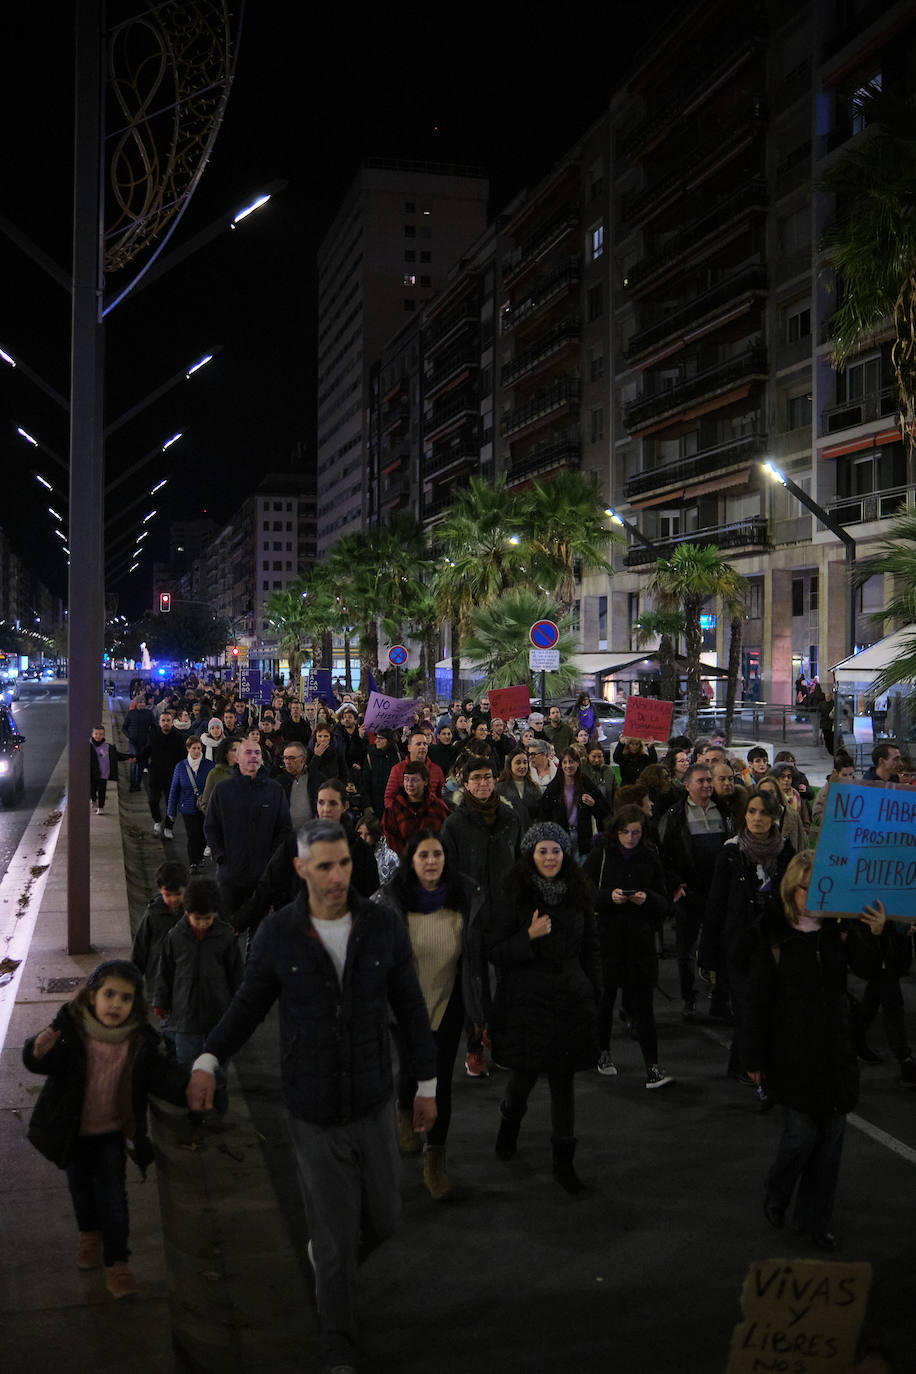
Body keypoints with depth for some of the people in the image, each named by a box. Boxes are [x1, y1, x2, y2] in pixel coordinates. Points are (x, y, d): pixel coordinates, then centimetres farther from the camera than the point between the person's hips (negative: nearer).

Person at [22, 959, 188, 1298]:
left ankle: (117, 1262, 18)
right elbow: (48, 1063, -29)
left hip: (111, 1132, 0)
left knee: (113, 1197, 1)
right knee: (81, 1186, 22)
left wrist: (189, 1090, -38)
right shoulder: (70, 1028, -23)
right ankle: (89, 1233, 50)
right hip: (72, 1130, 0)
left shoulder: (141, 1041, -17)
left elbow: (162, 1074, -18)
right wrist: (39, 1052, -54)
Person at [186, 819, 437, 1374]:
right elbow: (249, 1006, -2)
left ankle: (326, 1256, 52)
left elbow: (411, 1007, -1)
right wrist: (208, 1063, -18)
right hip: (313, 1113, -2)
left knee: (382, 1218, 17)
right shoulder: (278, 934, -14)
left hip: (374, 1104, 2)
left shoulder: (384, 924, -12)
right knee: (336, 1236, 7)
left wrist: (427, 1086, 4)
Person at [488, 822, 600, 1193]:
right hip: (527, 999, -3)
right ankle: (509, 1123, 40)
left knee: (563, 1079, 6)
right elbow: (495, 953, -8)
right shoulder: (515, 897, -7)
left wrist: (593, 992, 10)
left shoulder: (578, 895, 5)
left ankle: (563, 1161, 15)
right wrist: (529, 936, -22)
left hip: (571, 999, 3)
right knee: (525, 1075, 7)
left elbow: (590, 948, 14)